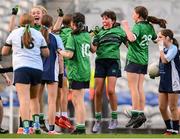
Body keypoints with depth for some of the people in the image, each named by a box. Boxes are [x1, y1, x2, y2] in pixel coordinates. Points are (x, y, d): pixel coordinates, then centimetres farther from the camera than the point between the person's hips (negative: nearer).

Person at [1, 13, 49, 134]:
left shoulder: (14, 33, 7)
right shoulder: (38, 34, 11)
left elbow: (4, 52, 13)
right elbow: (46, 53, 10)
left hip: (21, 68, -3)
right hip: (37, 69, 3)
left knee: (24, 99, -12)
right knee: (34, 98, 22)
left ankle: (26, 128, -23)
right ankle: (36, 123, 14)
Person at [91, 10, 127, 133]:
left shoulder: (119, 31, 6)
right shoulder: (99, 33, 12)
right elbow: (93, 49, 2)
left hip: (113, 61, -3)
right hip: (100, 62, 3)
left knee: (110, 90, -14)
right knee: (98, 92, -1)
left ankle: (114, 119, 0)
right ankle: (98, 120, 9)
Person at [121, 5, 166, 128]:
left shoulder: (138, 27, -14)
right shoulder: (149, 27, 9)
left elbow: (132, 38, -33)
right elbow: (155, 38, 25)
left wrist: (126, 26, -23)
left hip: (134, 59, -8)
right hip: (144, 61, 8)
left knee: (133, 88, -7)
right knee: (140, 88, 9)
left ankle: (135, 114, -12)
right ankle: (141, 114, 5)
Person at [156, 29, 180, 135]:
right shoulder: (165, 49, 12)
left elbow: (165, 60, -25)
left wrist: (161, 47, -16)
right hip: (164, 81, 8)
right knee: (162, 107, 7)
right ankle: (169, 129, 18)